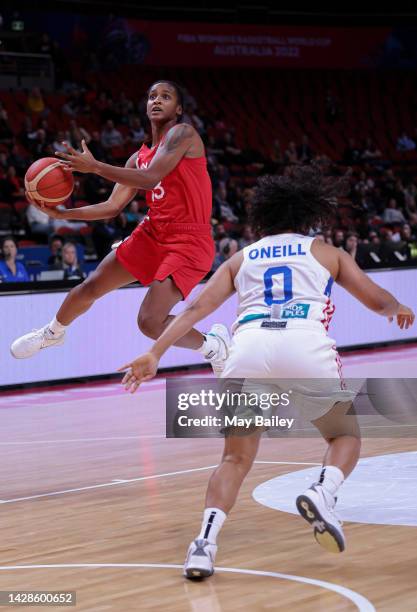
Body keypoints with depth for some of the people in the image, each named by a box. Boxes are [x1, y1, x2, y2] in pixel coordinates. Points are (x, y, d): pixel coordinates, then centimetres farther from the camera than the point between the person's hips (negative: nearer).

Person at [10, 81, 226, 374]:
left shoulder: (183, 134, -10)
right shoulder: (140, 158, 14)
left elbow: (151, 178, -23)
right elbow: (113, 207, 13)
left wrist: (95, 166, -19)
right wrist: (63, 213, 3)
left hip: (189, 241, -8)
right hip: (153, 233, 8)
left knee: (150, 321, -20)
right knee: (90, 287, 14)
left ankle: (214, 346, 5)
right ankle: (53, 333, 44)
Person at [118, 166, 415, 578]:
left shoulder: (242, 258, 26)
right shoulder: (325, 253, 24)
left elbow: (197, 307, 13)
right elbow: (378, 301, 26)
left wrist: (155, 354, 8)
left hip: (248, 346, 1)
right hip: (306, 347, -1)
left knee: (236, 458, 14)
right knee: (346, 435, 23)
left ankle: (205, 543, -9)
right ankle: (323, 494, -7)